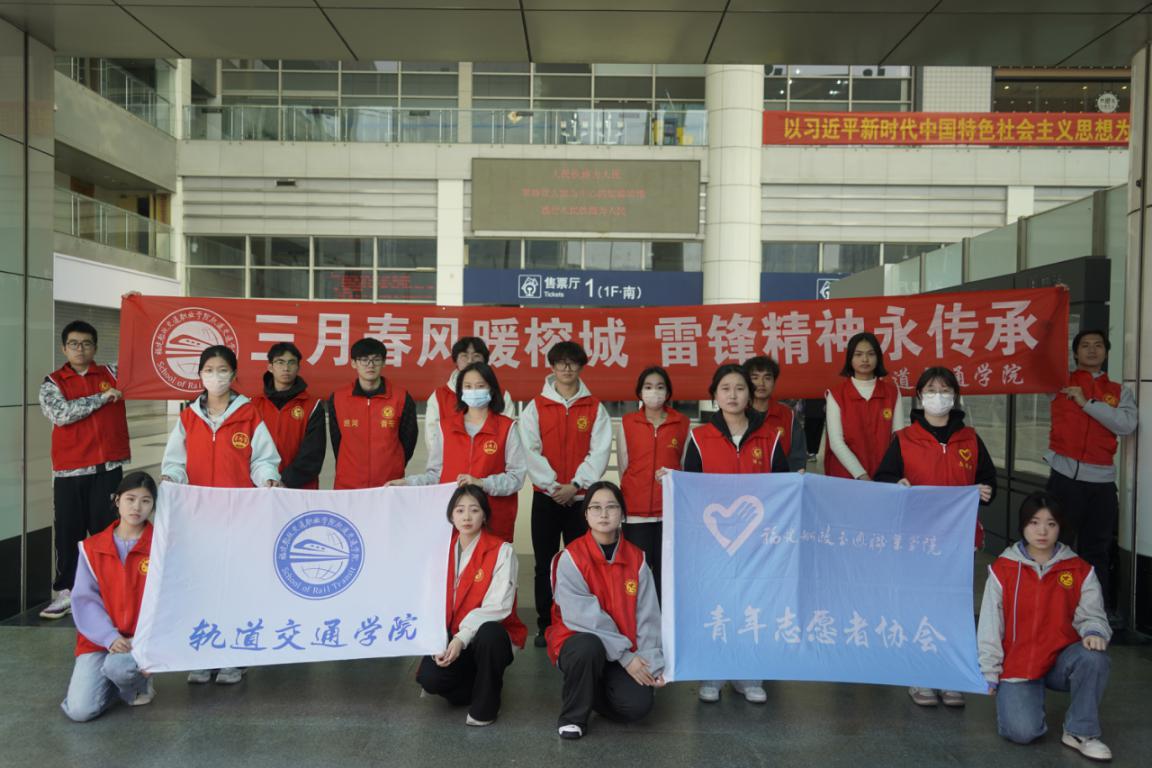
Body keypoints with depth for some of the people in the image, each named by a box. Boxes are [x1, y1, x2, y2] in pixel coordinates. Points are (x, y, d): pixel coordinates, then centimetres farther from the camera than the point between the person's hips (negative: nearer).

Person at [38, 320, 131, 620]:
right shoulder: (52, 383, 6)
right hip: (69, 471, 0)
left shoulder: (113, 374, 10)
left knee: (107, 529, 2)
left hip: (108, 468, 0)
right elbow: (61, 413, -11)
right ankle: (66, 592, 14)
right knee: (68, 531, 4)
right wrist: (102, 397, -10)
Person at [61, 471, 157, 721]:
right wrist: (110, 637, -15)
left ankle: (139, 683, 3)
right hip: (100, 639, 2)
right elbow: (84, 599, -2)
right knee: (80, 710, -14)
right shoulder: (92, 548, 3)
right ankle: (117, 682, 19)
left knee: (117, 665, -33)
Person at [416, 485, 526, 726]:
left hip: (489, 637, -3)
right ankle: (478, 686, 8)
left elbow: (497, 607, -17)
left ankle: (486, 704, -11)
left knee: (488, 633, -37)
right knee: (428, 677, -26)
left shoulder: (502, 551, -9)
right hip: (450, 639, 3)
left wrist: (462, 637, -28)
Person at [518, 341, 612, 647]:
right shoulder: (535, 407, 4)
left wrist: (575, 485, -12)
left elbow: (599, 452, -3)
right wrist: (552, 486, -12)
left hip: (582, 498, 0)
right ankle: (545, 625, 15)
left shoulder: (595, 408, 4)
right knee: (544, 563, 5)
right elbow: (531, 450, -4)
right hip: (545, 497, 0)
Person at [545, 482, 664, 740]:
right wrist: (625, 656, -24)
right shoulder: (571, 557, -14)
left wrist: (652, 661, -15)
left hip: (626, 652, 4)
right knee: (590, 647, -37)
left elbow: (647, 615, -3)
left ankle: (595, 692, 15)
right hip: (579, 641, -3)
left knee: (638, 704, -20)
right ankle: (572, 715, -10)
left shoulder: (636, 558, -1)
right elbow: (584, 615, -21)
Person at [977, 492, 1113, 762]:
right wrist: (989, 673, -2)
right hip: (1017, 665, -2)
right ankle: (1012, 697, 17)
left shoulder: (1080, 570, 0)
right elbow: (990, 626, -2)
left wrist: (1094, 631, -23)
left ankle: (1081, 732, -11)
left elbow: (1091, 615, 2)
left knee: (1094, 657, -32)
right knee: (1022, 731, -20)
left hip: (1062, 660, 2)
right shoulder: (1003, 569, -5)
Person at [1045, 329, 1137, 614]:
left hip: (1102, 481, 2)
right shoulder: (1060, 381, 9)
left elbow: (1127, 424, -5)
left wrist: (1087, 402, -10)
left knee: (1097, 550, 7)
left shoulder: (1120, 392, 11)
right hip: (1065, 476, -1)